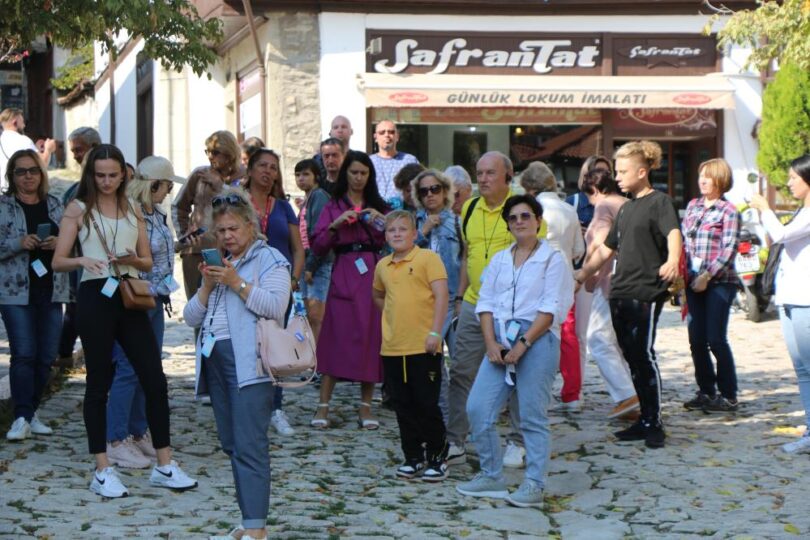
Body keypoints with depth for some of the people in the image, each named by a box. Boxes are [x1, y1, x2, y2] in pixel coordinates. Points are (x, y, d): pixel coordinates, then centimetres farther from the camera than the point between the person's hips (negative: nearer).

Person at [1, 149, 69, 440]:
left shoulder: (55, 205, 12)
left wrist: (58, 243, -6)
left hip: (51, 289, 4)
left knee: (46, 355, 5)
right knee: (24, 353, -11)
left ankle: (30, 413, 17)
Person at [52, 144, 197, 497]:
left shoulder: (133, 210, 13)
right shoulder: (79, 210, 3)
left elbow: (148, 262, 13)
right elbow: (58, 262, -1)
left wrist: (132, 259, -9)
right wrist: (83, 260, -21)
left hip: (129, 298, 4)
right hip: (95, 296, -4)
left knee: (155, 379, 0)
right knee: (99, 383, 1)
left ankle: (164, 465, 8)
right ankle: (102, 471, 8)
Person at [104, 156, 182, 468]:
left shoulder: (156, 215, 12)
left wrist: (163, 293, 19)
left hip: (155, 302, 9)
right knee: (128, 369, -6)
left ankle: (138, 433, 22)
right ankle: (116, 441, 1)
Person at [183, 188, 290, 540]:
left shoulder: (269, 260, 1)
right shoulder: (220, 265, 23)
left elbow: (275, 306, -15)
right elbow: (192, 318, 17)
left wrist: (237, 283, -16)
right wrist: (207, 286, 1)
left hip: (248, 363, -8)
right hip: (215, 360, 8)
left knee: (249, 444, -13)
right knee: (231, 444, 9)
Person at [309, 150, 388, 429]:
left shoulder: (378, 206, 15)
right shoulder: (333, 206, 9)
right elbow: (317, 247, 0)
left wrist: (381, 221, -8)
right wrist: (336, 225, -14)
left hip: (373, 274, 2)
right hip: (344, 276, -2)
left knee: (371, 338, 0)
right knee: (336, 338, -6)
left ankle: (366, 407, 7)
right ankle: (323, 406, -2)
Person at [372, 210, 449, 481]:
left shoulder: (428, 258, -6)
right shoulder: (383, 266, 11)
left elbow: (441, 295, -12)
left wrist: (435, 332, -18)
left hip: (423, 347, -5)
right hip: (392, 347, 5)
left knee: (427, 405, -1)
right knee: (403, 406, 10)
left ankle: (438, 459, 10)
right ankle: (413, 458, 20)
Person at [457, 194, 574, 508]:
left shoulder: (553, 259, 1)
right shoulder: (499, 260, 17)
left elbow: (551, 309, -8)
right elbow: (485, 303, 10)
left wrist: (523, 344, -15)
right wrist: (491, 343, -5)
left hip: (537, 341, -5)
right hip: (500, 341, 5)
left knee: (532, 417, -3)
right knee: (478, 409, -2)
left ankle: (534, 486, 3)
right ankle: (491, 477, 11)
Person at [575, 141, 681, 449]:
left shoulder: (659, 202, -4)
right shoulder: (626, 209, 21)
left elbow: (673, 233, -22)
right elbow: (606, 249, 29)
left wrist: (672, 261, -41)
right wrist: (580, 276, 29)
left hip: (647, 293, -8)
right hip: (619, 293, 8)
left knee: (644, 354, -10)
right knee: (632, 357, 8)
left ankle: (655, 424, -3)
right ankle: (645, 420, 15)